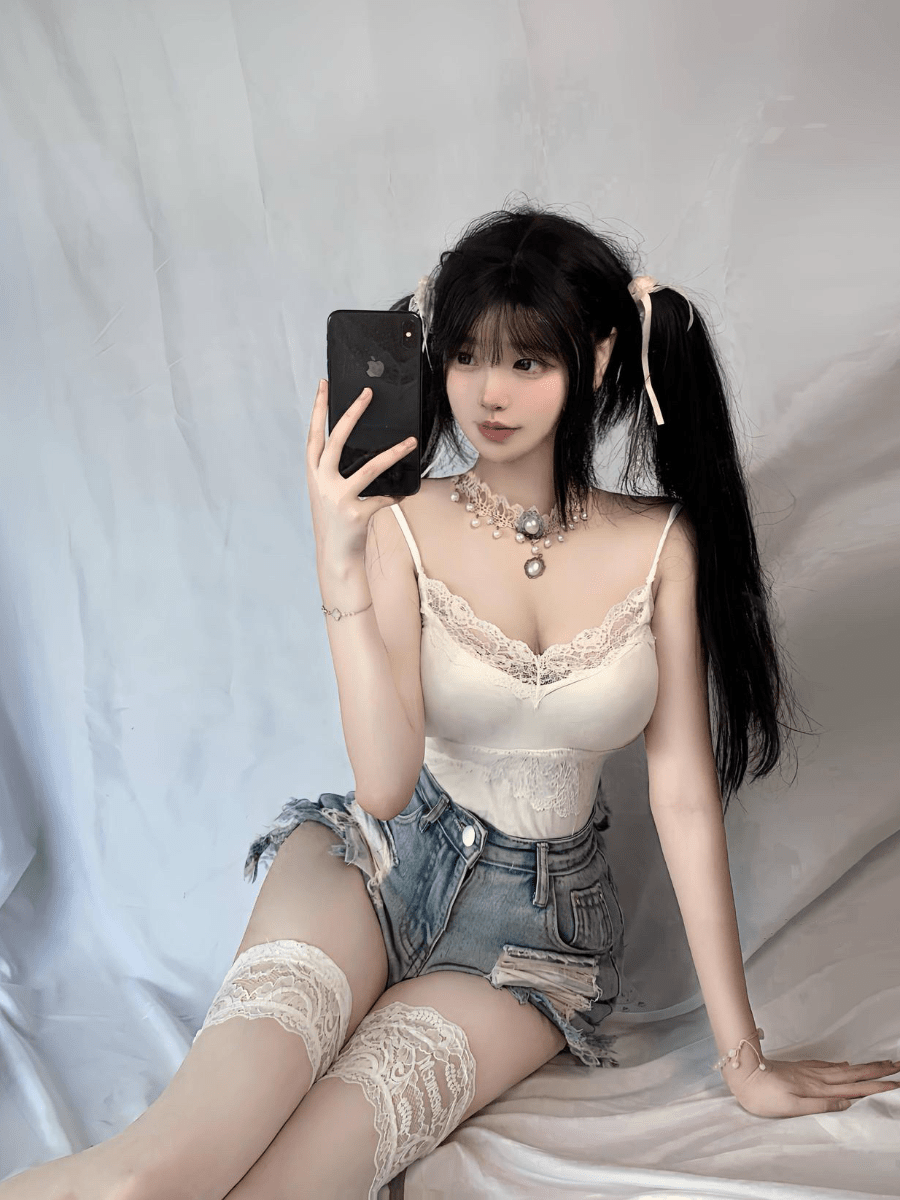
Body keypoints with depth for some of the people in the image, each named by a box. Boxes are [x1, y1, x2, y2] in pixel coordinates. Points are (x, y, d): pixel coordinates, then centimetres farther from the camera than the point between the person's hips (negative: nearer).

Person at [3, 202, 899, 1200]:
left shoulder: (661, 544, -7)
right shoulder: (403, 529, -11)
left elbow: (684, 795, -4)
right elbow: (386, 783, -20)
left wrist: (744, 1057, -2)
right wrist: (339, 564, -30)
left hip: (535, 928, 1)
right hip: (376, 858, -1)